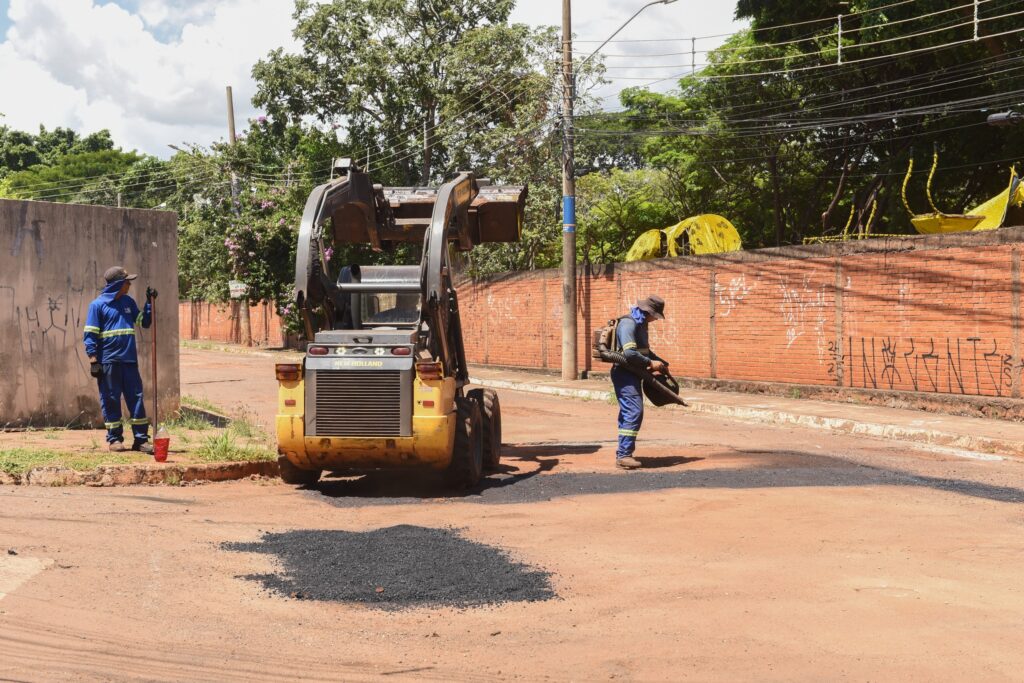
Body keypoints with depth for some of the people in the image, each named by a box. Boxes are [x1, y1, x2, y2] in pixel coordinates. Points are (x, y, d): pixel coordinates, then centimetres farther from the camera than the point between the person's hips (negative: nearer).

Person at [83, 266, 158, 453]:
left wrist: (150, 303, 7)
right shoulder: (98, 305, -4)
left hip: (129, 360, 5)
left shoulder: (128, 302, 12)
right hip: (108, 361, -5)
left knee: (136, 398, 2)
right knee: (111, 400, 2)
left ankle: (141, 439, 5)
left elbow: (144, 322, 19)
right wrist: (93, 360, -12)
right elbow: (90, 335, -5)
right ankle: (114, 439, 11)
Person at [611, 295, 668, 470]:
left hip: (633, 375, 10)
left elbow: (644, 350, 27)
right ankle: (623, 455, -16)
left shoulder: (641, 324, 15)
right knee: (634, 412, -16)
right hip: (624, 374, -10)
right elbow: (630, 353, -27)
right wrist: (651, 363, -18)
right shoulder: (628, 323, -18)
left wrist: (662, 362, 15)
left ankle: (623, 454, 14)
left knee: (628, 414, 10)